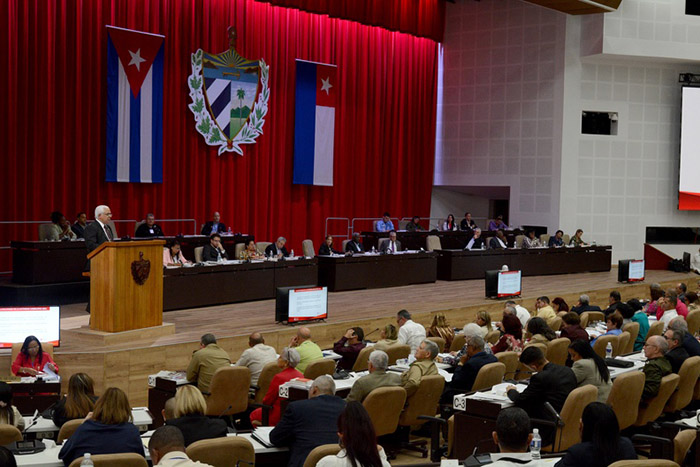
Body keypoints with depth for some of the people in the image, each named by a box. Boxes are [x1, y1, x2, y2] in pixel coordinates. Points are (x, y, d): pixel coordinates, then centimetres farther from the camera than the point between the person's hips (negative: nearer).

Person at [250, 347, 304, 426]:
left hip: (279, 416, -7)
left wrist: (264, 402, 11)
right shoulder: (301, 375, -3)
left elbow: (267, 401, -14)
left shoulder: (279, 377, -24)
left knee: (253, 415, 17)